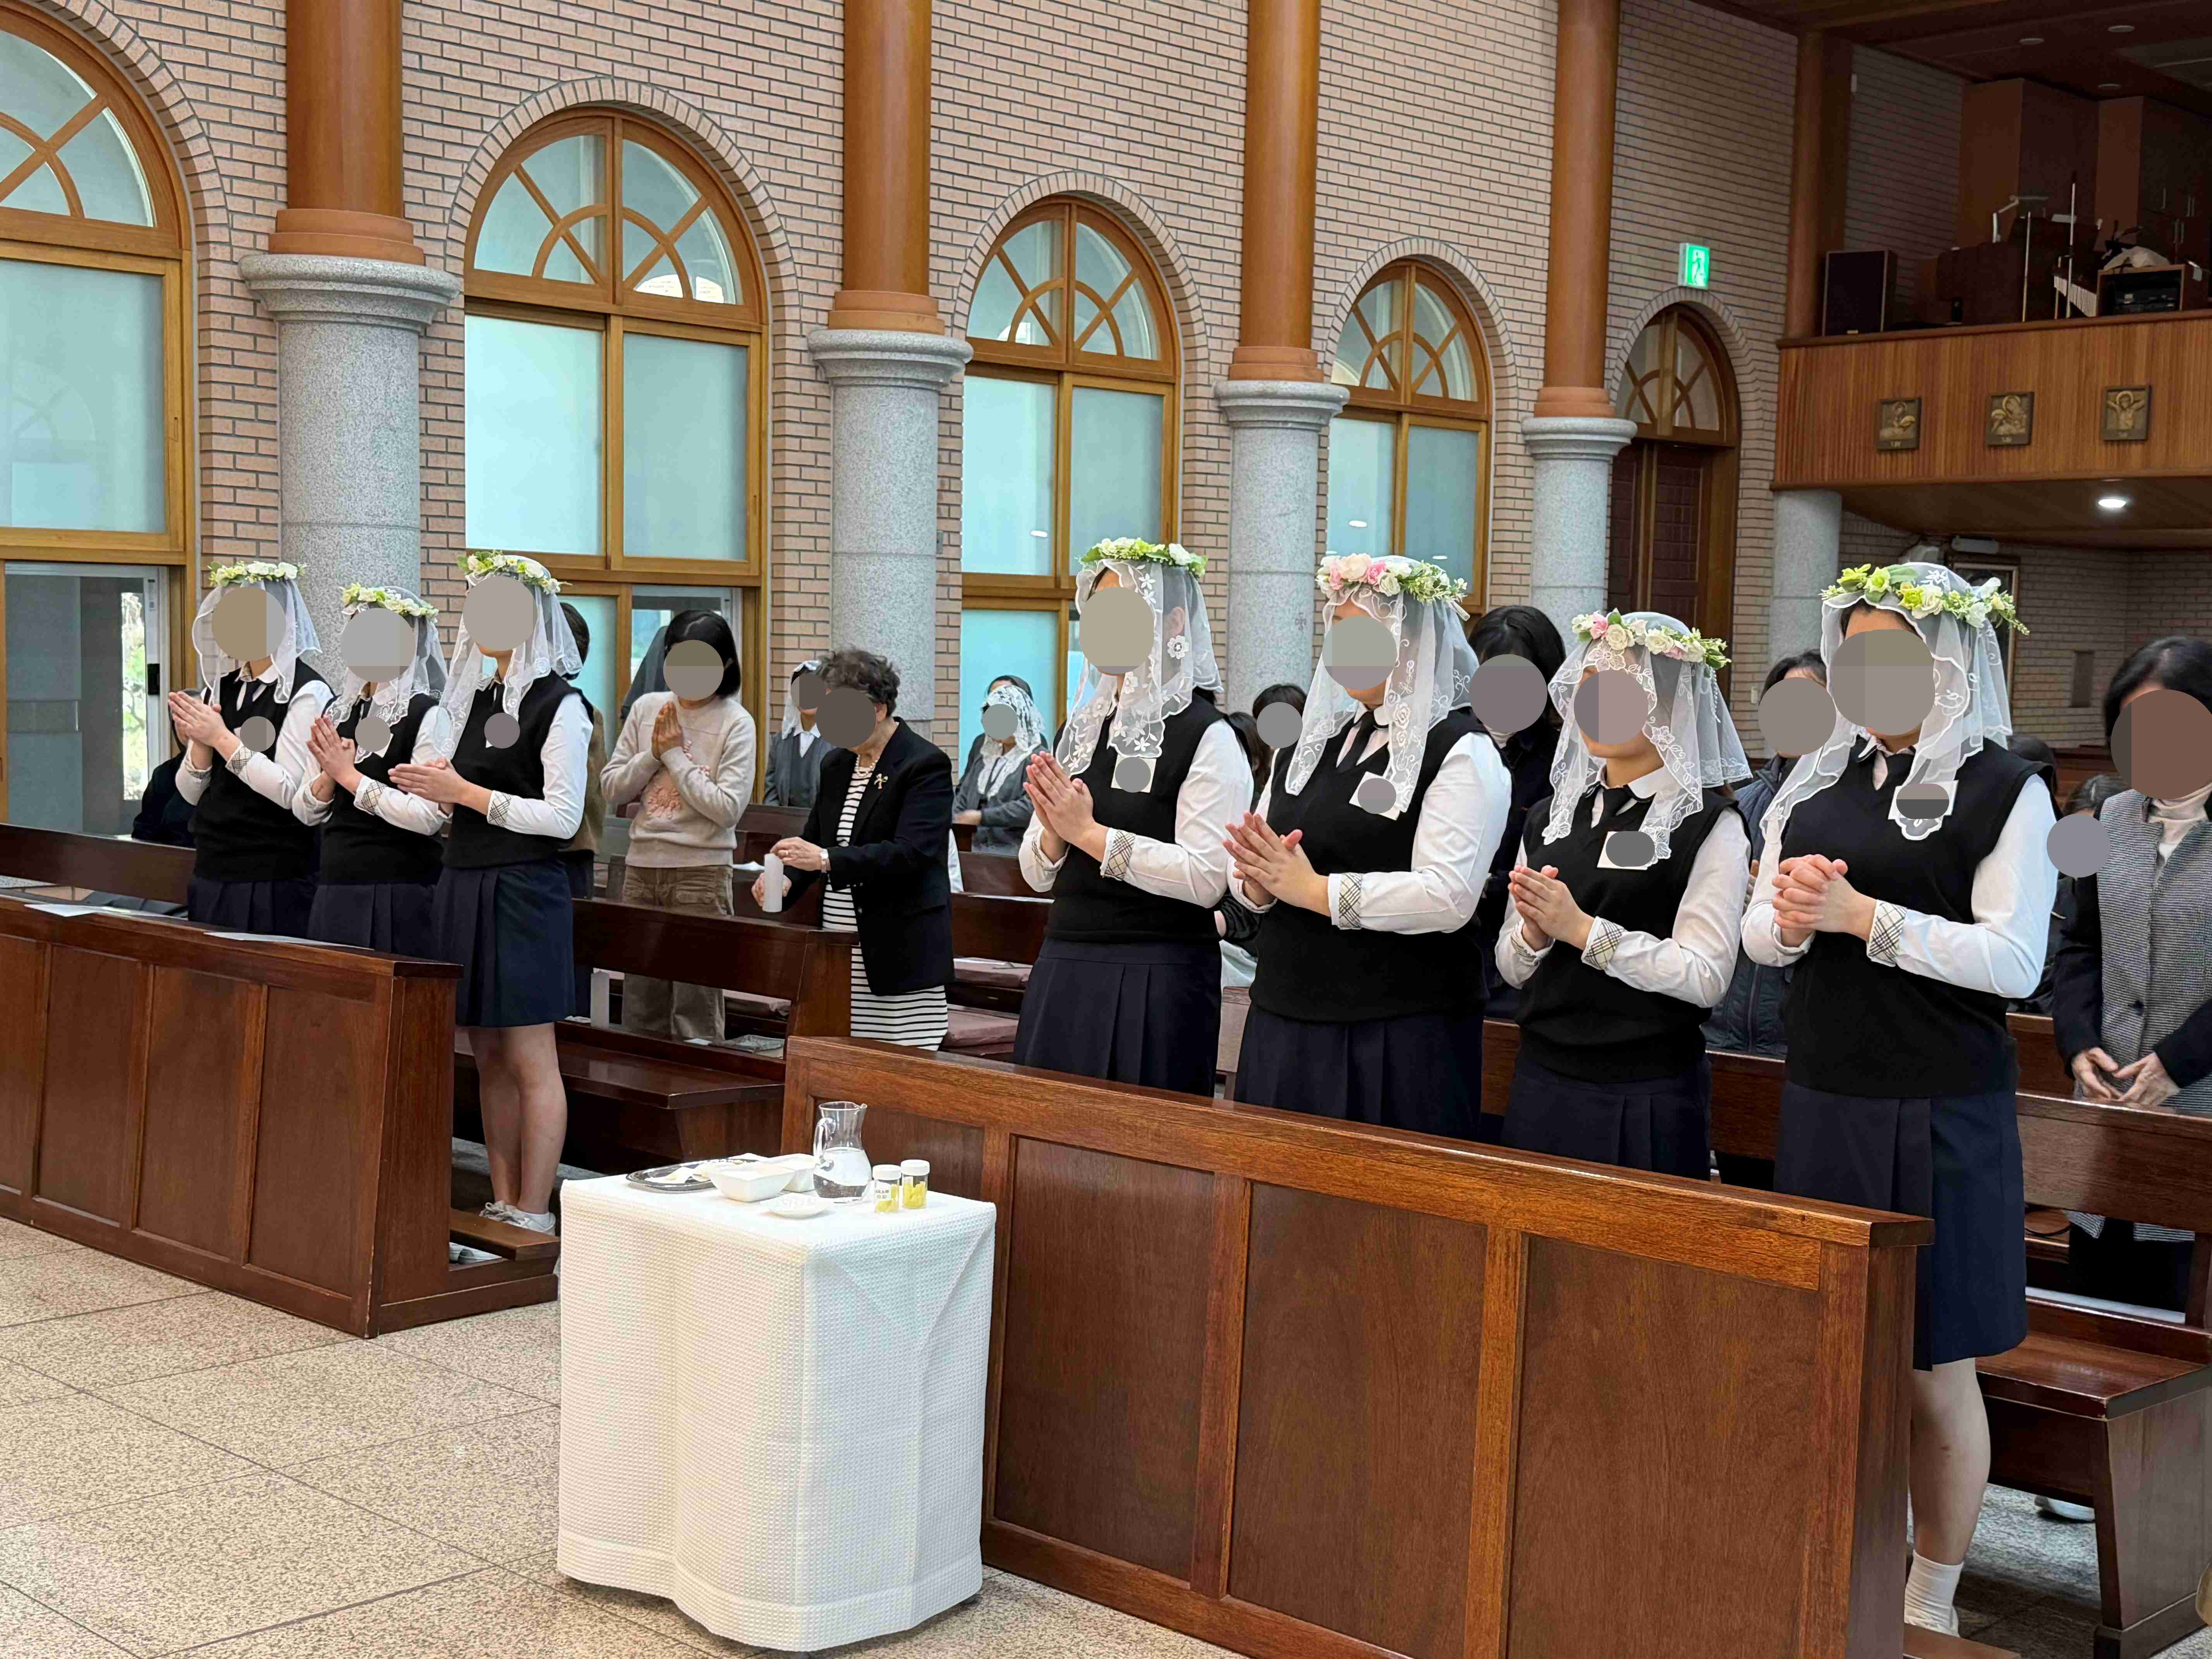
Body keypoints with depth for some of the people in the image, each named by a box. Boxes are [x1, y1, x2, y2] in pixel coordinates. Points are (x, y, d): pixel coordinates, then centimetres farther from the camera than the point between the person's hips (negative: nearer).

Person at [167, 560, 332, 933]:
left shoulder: (307, 692, -9)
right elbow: (191, 793, 13)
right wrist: (201, 742, -6)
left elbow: (292, 792, -18)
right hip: (212, 873, 7)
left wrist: (223, 738, -16)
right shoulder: (221, 686, 12)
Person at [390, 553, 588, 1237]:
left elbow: (562, 817, -15)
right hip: (465, 886, 8)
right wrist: (434, 788, 2)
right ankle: (503, 1205, 17)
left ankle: (532, 1217, 3)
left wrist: (467, 794, -14)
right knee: (488, 1058, 11)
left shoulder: (558, 704, -9)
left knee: (530, 1061, -3)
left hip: (523, 892, -8)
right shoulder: (476, 695, 15)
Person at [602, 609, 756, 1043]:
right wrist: (653, 754, -8)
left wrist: (675, 755, -11)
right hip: (642, 866, 5)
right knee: (639, 1008, 11)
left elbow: (728, 809, -15)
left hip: (701, 872, -4)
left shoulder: (735, 723, -5)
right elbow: (610, 788, 6)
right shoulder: (647, 708, 7)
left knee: (695, 1011, -3)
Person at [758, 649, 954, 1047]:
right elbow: (814, 838, 21)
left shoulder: (925, 765, -8)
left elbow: (910, 853, -19)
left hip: (901, 953, -7)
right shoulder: (836, 765, 16)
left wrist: (826, 860, -26)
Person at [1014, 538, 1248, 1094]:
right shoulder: (1081, 730, 13)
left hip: (1156, 980, -6)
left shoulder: (1207, 738, -8)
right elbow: (1038, 875, 16)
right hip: (1064, 968, 6)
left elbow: (1207, 877, -18)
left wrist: (1090, 833, -15)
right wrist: (1055, 830, -7)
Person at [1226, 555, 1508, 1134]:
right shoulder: (1314, 743, 15)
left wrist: (1315, 890, -16)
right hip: (1286, 1022, 6)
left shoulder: (1460, 752, -6)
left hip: (1400, 1037, -6)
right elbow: (1247, 875, 17)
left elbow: (1448, 897, -19)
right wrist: (1260, 884, -7)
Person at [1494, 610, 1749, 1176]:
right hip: (1541, 1084, 5)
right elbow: (1511, 970, 13)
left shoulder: (1709, 825, -6)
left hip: (1648, 1101, -5)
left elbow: (1705, 976, -15)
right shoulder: (1549, 818, 11)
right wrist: (1535, 932, -9)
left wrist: (1581, 928, -18)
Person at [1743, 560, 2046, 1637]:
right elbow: (1758, 931, 13)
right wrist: (1791, 920, -10)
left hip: (1943, 1117, -5)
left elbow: (2014, 960, -13)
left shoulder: (2005, 792, -5)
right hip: (1823, 1103, 5)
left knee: (1934, 1373, 4)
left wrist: (1865, 917, -19)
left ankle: (1930, 1603, 18)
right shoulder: (1818, 781, 10)